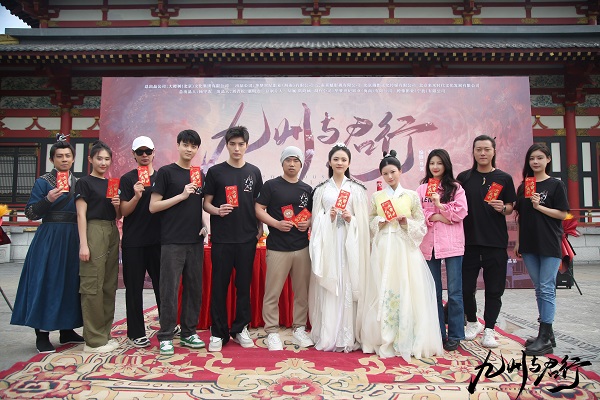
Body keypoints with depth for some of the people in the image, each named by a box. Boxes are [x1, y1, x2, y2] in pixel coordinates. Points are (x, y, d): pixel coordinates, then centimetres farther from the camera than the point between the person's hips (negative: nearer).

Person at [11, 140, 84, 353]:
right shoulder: (43, 181, -2)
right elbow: (30, 213, -6)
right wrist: (48, 200, -22)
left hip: (73, 238, 5)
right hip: (49, 237, -5)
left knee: (70, 282, 9)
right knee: (46, 282, -2)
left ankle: (66, 330, 21)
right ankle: (42, 334, 7)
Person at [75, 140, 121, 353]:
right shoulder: (84, 182, 1)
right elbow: (81, 214, -7)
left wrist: (118, 205, -1)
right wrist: (83, 244, -14)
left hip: (112, 233, 7)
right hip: (94, 232, -7)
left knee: (109, 285, 8)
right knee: (93, 286, -7)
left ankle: (104, 334, 18)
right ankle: (93, 340, 0)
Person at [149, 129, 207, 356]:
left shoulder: (199, 175, 14)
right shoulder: (166, 172, -1)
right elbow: (153, 206, -5)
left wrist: (204, 225, 4)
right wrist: (182, 195, -13)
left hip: (195, 240, 5)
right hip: (172, 241, -5)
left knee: (194, 287, 8)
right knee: (169, 289, -2)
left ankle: (188, 333, 20)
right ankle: (166, 337, 10)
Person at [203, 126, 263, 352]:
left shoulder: (254, 172, 8)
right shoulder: (215, 172, 2)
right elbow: (206, 203, 2)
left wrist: (260, 229, 8)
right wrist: (217, 211, -18)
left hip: (247, 238, 2)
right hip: (221, 238, -2)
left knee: (244, 285, 10)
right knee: (219, 286, 5)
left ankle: (240, 329, 24)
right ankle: (218, 333, 18)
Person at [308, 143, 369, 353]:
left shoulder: (357, 189, 8)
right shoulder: (321, 189, 11)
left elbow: (364, 220, 5)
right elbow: (316, 219, 7)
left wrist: (351, 219, -13)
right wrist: (329, 218, -11)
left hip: (350, 242, -1)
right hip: (327, 241, 1)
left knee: (349, 286, -1)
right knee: (327, 287, 0)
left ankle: (348, 336, 9)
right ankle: (327, 336, 10)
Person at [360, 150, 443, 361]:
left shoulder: (412, 196, 5)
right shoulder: (376, 197, 8)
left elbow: (421, 226, 6)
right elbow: (369, 224, 12)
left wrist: (406, 221, -12)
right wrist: (380, 221, -8)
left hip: (405, 248, -1)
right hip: (383, 249, 1)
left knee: (407, 292, -1)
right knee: (382, 292, 0)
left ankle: (407, 341, 12)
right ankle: (384, 339, 12)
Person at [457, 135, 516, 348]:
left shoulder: (504, 178, 5)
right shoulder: (464, 177, 5)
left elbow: (510, 207, 9)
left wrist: (503, 208, -13)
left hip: (496, 242, 0)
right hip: (469, 240, 1)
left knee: (494, 288, 5)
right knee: (466, 286, 5)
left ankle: (489, 329, 19)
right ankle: (472, 322, 28)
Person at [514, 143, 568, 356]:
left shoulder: (556, 185, -1)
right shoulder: (523, 186, 11)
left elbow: (562, 214, -5)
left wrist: (539, 206, -17)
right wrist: (518, 242, 10)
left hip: (550, 245, -5)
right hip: (529, 245, 5)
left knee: (547, 289, -5)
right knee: (539, 289, 10)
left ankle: (545, 338, 0)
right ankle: (547, 333, 20)